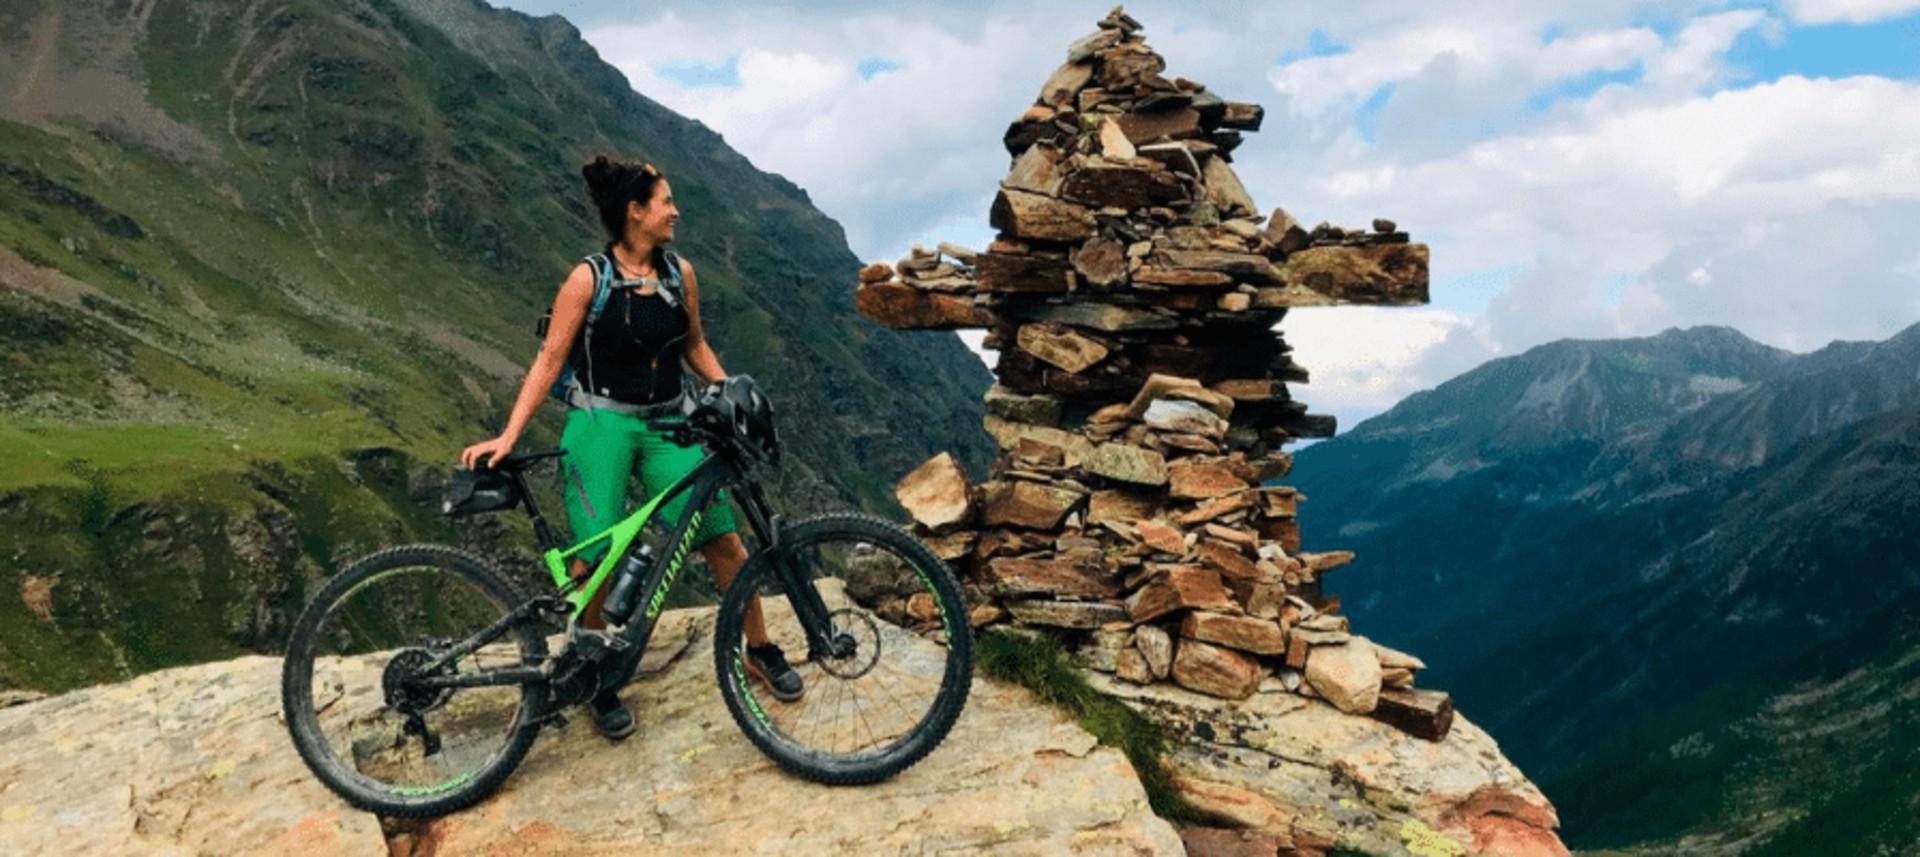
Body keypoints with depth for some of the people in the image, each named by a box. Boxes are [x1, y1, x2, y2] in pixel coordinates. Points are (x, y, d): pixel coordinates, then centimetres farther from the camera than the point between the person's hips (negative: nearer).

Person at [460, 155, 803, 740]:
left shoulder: (680, 274, 5)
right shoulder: (588, 279, -7)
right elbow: (548, 361, -6)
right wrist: (507, 436, -12)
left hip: (667, 423, 4)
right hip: (601, 423, -3)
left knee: (723, 538, -4)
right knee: (594, 560, -7)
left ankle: (760, 652, 16)